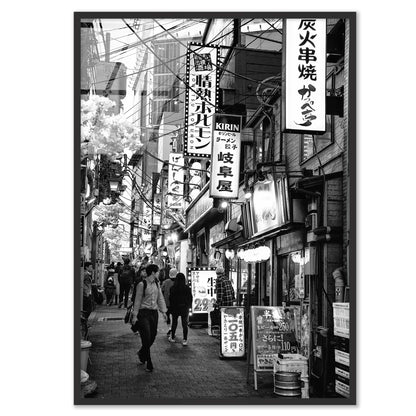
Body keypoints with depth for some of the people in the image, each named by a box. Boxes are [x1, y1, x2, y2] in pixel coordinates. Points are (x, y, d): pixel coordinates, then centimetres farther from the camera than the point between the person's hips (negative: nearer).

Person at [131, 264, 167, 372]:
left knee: (152, 337, 9)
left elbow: (160, 298, 14)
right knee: (147, 338, -7)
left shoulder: (156, 284, 9)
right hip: (144, 313, -6)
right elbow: (137, 301, -7)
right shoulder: (142, 284, -10)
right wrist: (135, 315, -8)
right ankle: (149, 364, 2)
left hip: (154, 313, 6)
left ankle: (141, 353, 36)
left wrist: (163, 311, 6)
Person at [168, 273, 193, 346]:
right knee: (185, 324, 5)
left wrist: (171, 307, 8)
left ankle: (172, 338, 24)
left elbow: (170, 298, -5)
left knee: (174, 323, 15)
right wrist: (189, 306, 13)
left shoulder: (173, 288, -11)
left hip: (175, 308, 0)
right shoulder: (187, 288, -9)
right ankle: (185, 340, 3)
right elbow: (190, 298, -1)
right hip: (184, 308, 0)